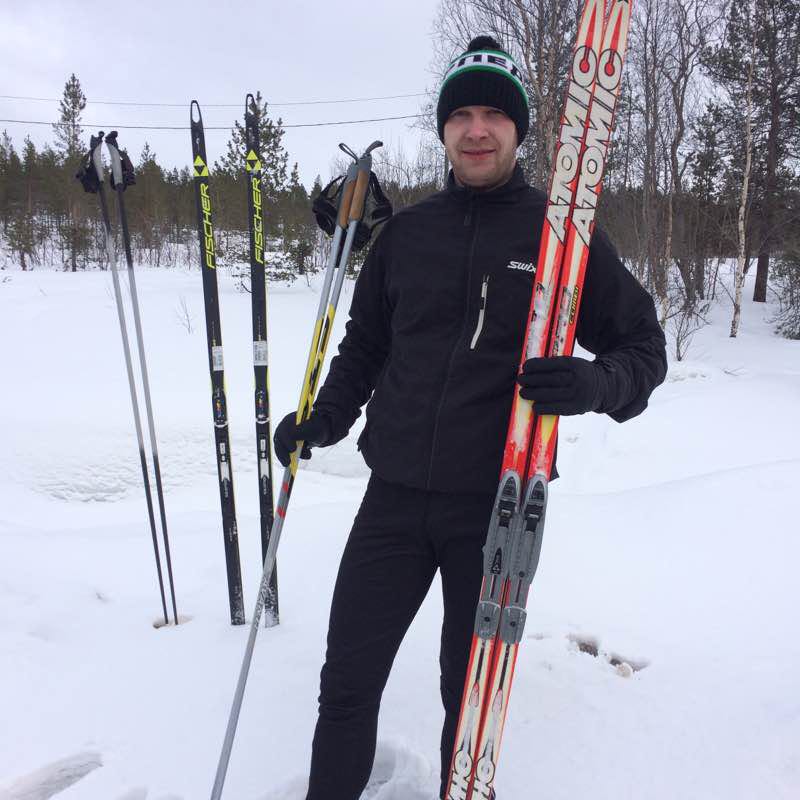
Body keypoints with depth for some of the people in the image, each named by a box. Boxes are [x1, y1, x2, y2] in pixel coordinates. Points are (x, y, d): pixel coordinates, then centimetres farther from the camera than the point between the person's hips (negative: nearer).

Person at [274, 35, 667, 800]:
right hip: (395, 497, 3)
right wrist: (322, 420, 3)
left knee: (471, 699, 16)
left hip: (497, 507, -2)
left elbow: (642, 345, 1)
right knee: (347, 684, 11)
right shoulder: (405, 231, 7)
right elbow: (365, 342, 17)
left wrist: (590, 384, -21)